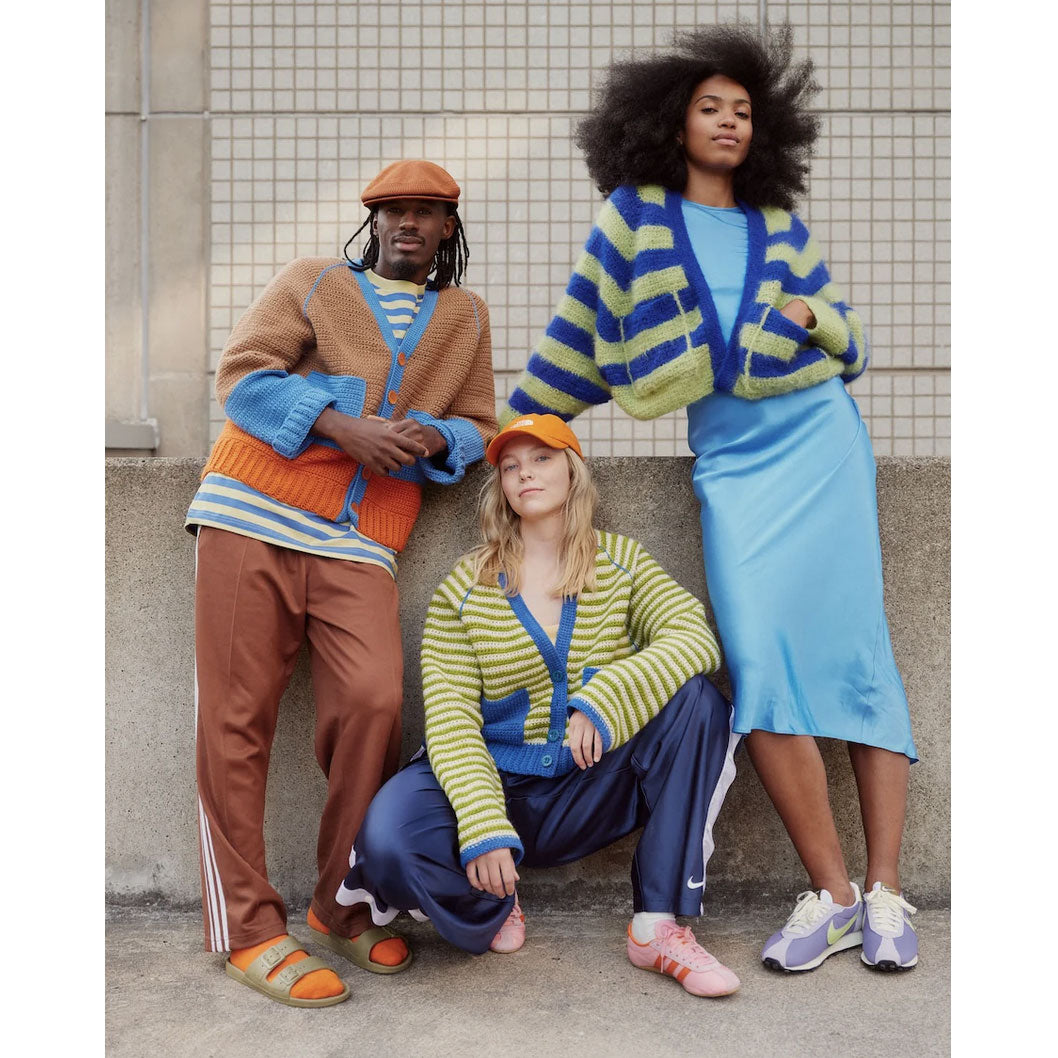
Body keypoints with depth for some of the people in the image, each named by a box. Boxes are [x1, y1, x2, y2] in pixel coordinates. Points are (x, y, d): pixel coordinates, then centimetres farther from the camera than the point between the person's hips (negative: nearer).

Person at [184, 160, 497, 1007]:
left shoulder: (465, 317, 20)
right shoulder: (314, 282, 13)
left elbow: (478, 429, 19)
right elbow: (242, 374, 1)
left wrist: (435, 440, -5)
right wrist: (342, 429, -11)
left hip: (359, 539, 1)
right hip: (252, 516, -1)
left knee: (373, 701, -17)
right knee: (238, 716, -7)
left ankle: (343, 905, 3)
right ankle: (246, 928, 0)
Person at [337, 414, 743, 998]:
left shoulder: (621, 561, 3)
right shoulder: (465, 585, -2)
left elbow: (695, 637, -16)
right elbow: (449, 716, -11)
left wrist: (604, 699, -32)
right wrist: (483, 827, -26)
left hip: (592, 792, 1)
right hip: (495, 784, -1)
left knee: (696, 699, -23)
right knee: (387, 836, -32)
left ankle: (657, 926, -20)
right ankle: (491, 908, 4)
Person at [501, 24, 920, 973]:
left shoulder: (781, 230, 15)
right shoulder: (634, 217, 10)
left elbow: (848, 343, 20)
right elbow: (578, 335, 14)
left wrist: (816, 318, -2)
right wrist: (513, 426, 14)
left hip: (819, 440, 1)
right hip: (730, 461, -1)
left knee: (856, 651, -6)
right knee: (759, 664, -15)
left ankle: (885, 894, -3)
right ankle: (831, 895, -6)